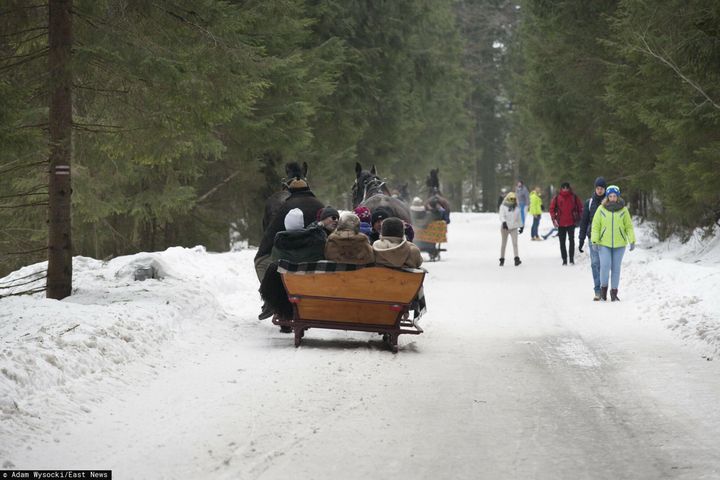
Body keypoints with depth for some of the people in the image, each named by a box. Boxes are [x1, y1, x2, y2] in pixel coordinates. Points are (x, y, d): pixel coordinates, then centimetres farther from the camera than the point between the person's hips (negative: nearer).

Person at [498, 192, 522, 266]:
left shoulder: (517, 208, 9)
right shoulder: (503, 207, -3)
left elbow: (519, 217, 19)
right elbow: (501, 216, -15)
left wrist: (521, 226, 23)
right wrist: (504, 222, -34)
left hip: (513, 228, 2)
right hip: (505, 227, -2)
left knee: (515, 243, -12)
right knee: (504, 243, 7)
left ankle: (517, 259, -21)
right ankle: (502, 259, 17)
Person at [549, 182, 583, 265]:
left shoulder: (574, 197, 0)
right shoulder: (557, 198, 0)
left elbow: (580, 207, 10)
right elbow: (552, 208, 4)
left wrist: (578, 218, 4)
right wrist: (554, 219, -6)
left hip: (571, 223, -1)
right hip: (561, 224, 1)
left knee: (571, 240, -6)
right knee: (562, 242, 5)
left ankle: (572, 259, -1)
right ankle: (564, 259, 11)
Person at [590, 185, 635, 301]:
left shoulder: (623, 210, 1)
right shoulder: (601, 209, -1)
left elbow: (629, 226, 5)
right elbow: (595, 226, 1)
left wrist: (632, 241, -3)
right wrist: (594, 241, -7)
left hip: (619, 244, 1)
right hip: (604, 244, -1)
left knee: (616, 268, 6)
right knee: (605, 266, -11)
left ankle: (614, 292, 14)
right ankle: (603, 288, 9)